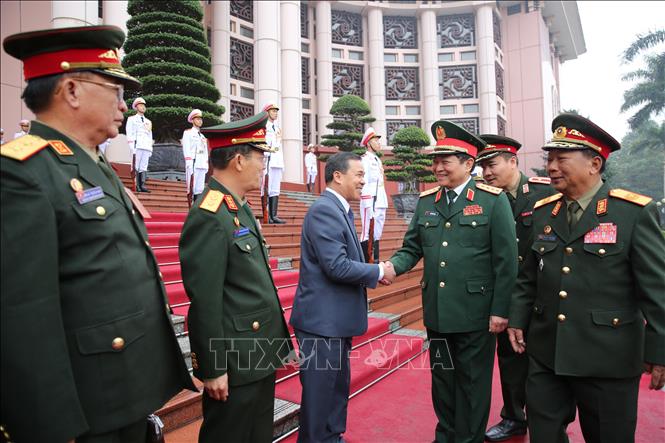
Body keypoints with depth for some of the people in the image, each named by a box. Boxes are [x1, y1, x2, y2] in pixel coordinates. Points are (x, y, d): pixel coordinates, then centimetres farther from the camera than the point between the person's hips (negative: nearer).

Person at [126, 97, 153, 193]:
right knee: (136, 167, -10)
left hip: (147, 148, 4)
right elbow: (129, 134, 3)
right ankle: (137, 186, -13)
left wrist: (151, 149, 14)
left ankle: (142, 186, -9)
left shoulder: (148, 122, 26)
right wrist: (132, 148, -9)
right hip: (137, 146, -4)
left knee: (144, 167, -4)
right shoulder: (131, 119, 13)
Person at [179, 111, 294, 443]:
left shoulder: (241, 208, 8)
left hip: (260, 357, 9)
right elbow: (204, 303, -23)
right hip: (234, 365, -9)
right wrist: (214, 370, -17)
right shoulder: (209, 218, -22)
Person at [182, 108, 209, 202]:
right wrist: (189, 163, -14)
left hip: (202, 165, 6)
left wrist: (206, 165, 12)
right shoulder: (188, 132, 6)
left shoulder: (203, 136, 25)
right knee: (191, 188, -10)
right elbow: (186, 149, -4)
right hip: (193, 163, -6)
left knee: (200, 189, 3)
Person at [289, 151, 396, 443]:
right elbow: (337, 267, -26)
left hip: (336, 319, 10)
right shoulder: (324, 210, -20)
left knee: (338, 384, 22)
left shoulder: (340, 210, 11)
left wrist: (375, 272, 1)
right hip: (322, 319, -10)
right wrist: (378, 272, -13)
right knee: (320, 389, 6)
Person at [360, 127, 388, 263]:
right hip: (370, 201, -9)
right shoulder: (365, 159, -7)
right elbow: (363, 182, -14)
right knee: (367, 234, -6)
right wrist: (368, 204, -18)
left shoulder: (378, 160, 20)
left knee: (377, 234, 13)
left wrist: (384, 200, 17)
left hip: (381, 202, 9)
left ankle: (375, 261, 20)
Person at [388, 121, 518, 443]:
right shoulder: (426, 201, 6)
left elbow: (506, 260, -9)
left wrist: (500, 310, -10)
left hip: (475, 315, -4)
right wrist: (392, 266, -12)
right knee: (441, 379, 20)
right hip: (436, 312, 5)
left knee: (472, 383, 12)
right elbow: (412, 247, 8)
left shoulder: (493, 200, -7)